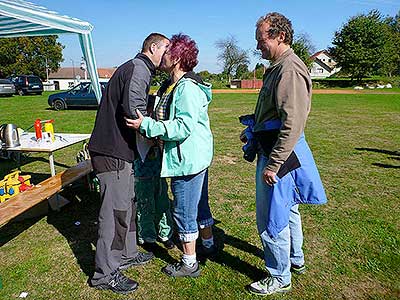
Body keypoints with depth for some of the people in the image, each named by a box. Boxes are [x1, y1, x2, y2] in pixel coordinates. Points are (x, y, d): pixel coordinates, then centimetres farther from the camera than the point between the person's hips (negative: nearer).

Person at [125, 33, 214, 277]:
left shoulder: (188, 88, -20)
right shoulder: (172, 85, 12)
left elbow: (184, 127, -27)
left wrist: (146, 125, -27)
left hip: (188, 159, -10)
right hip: (194, 157, 10)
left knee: (184, 211, 2)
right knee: (197, 204, 23)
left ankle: (190, 264, 20)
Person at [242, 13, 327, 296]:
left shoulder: (290, 70, -19)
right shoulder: (279, 67, 14)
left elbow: (293, 124, -26)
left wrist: (273, 164, -26)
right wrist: (253, 132, 16)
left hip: (280, 154, -11)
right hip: (277, 148, 11)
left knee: (271, 218, 1)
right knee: (287, 208, 23)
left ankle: (280, 278, 21)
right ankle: (296, 259, 44)